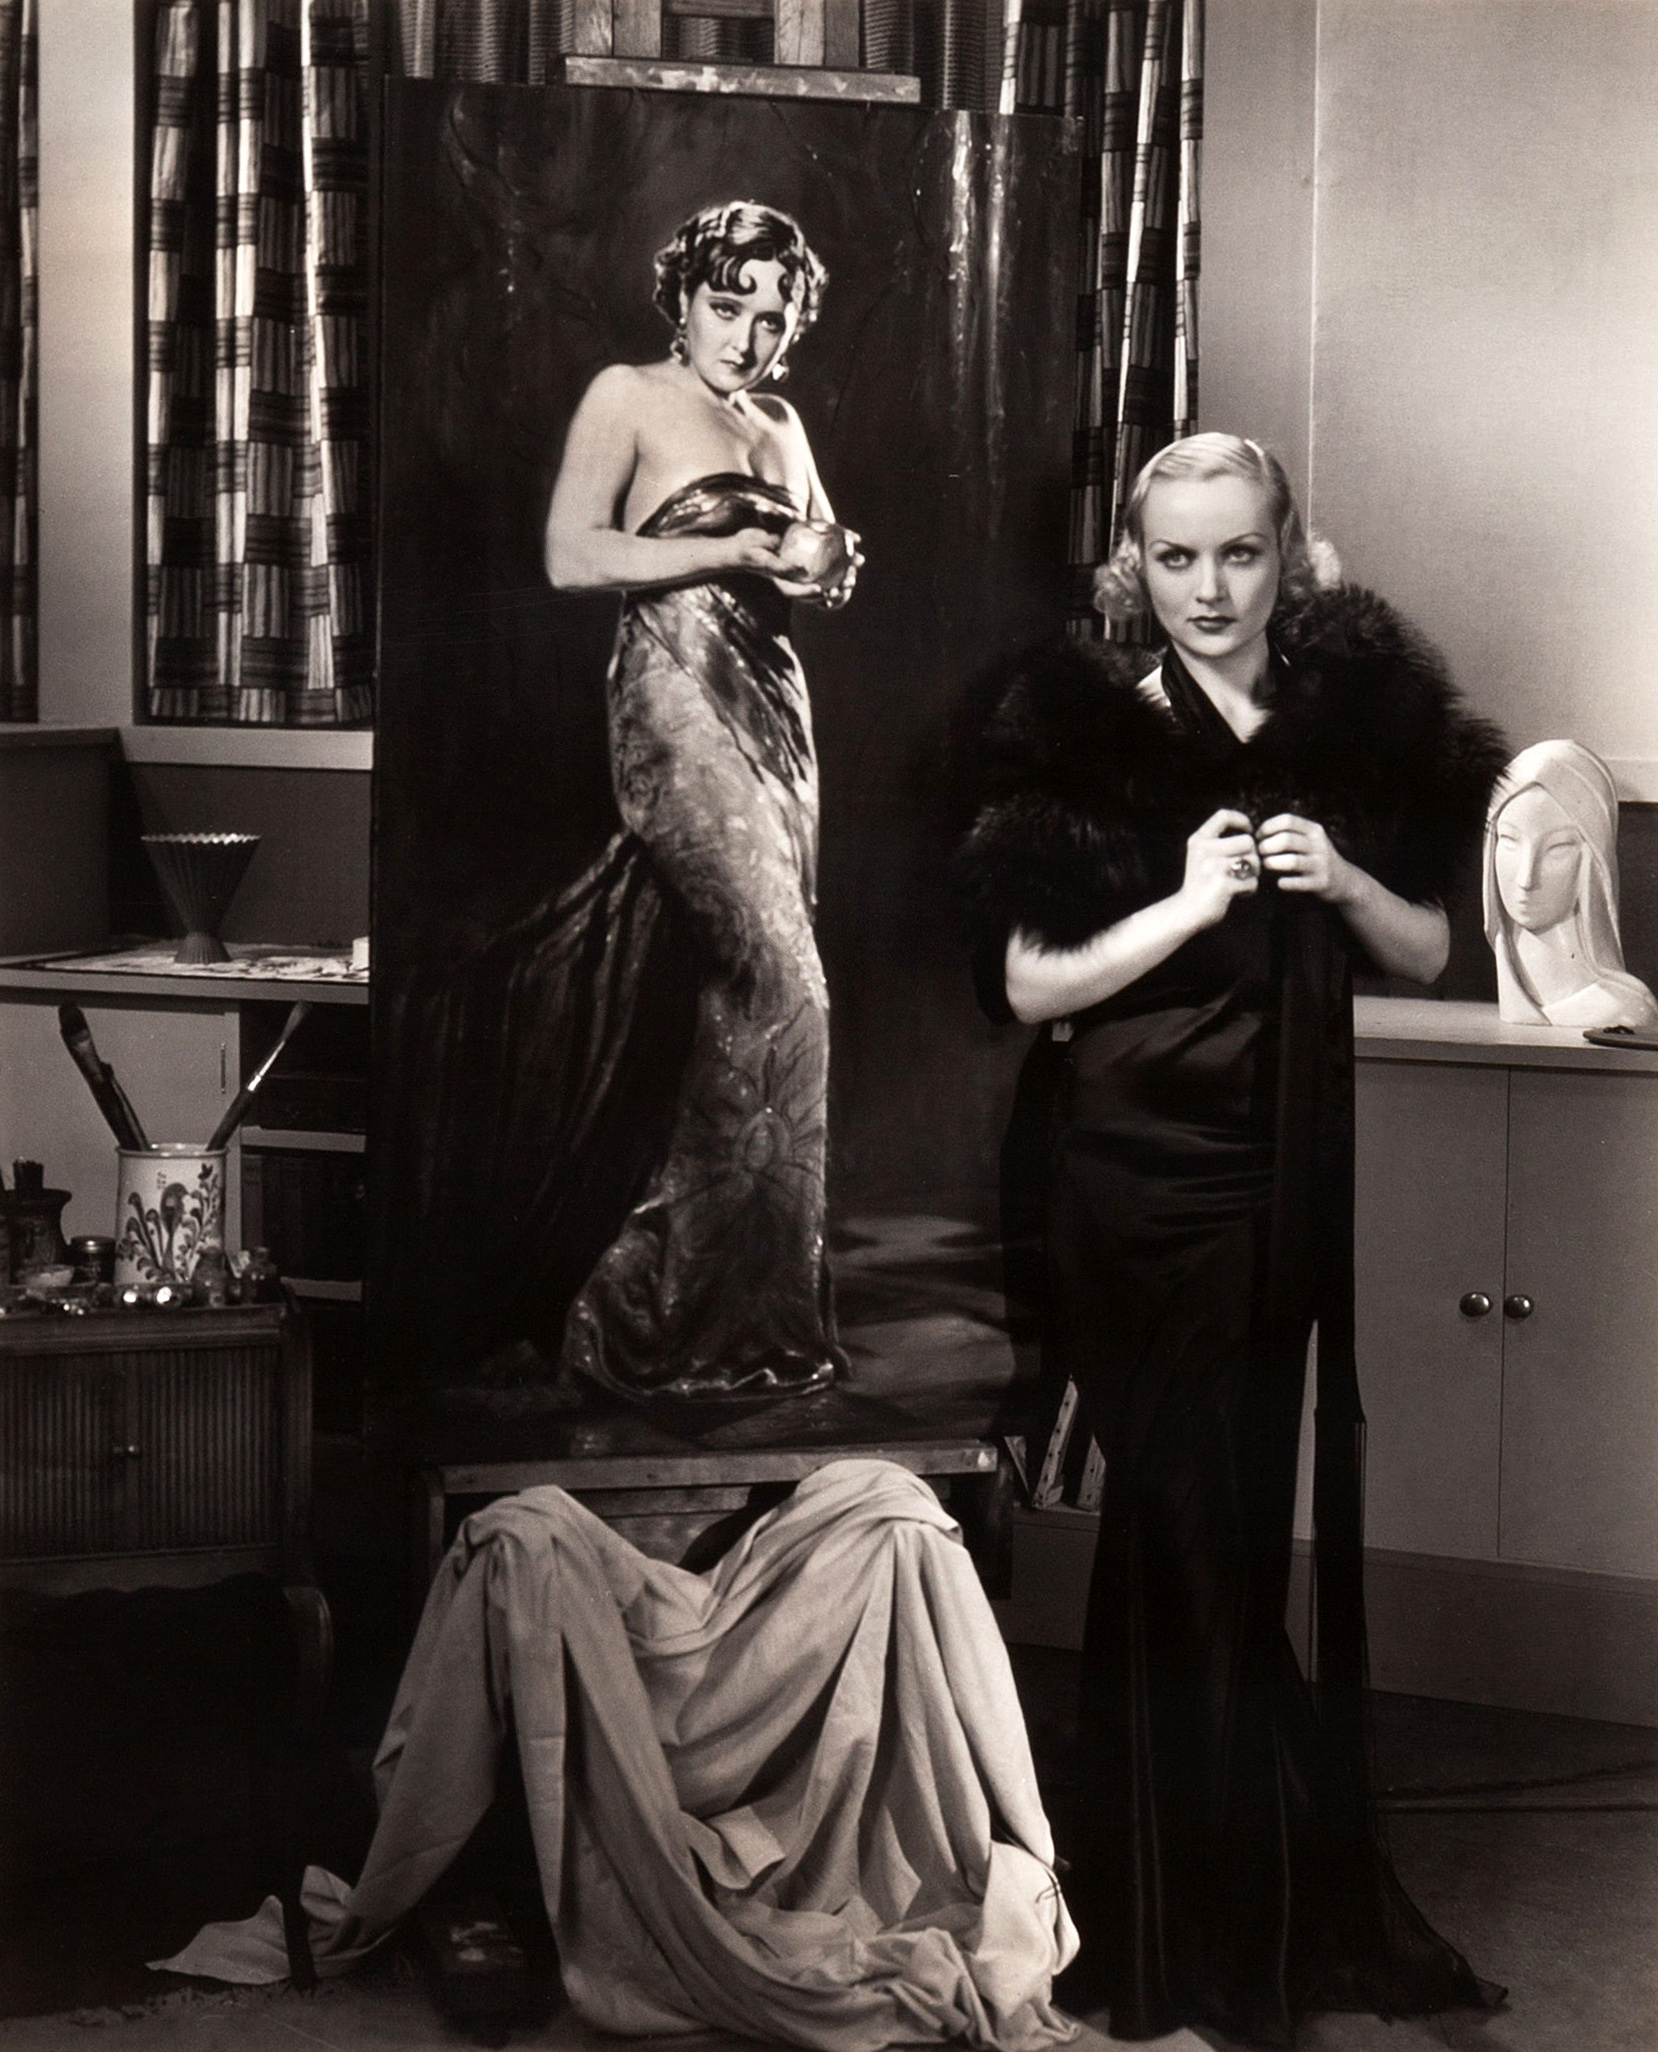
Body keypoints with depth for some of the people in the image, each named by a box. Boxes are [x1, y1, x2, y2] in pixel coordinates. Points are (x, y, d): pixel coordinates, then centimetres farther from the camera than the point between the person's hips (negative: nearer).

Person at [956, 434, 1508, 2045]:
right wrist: (1188, 900, -16)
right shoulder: (1086, 740, -2)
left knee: (1315, 1520, 5)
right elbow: (1032, 987, -5)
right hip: (1147, 1180, -3)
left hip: (1313, 1183, 3)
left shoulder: (1362, 726, 6)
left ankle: (1320, 1902, 20)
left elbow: (1431, 955, 10)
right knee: (1181, 1531, 1)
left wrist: (1344, 881, -9)